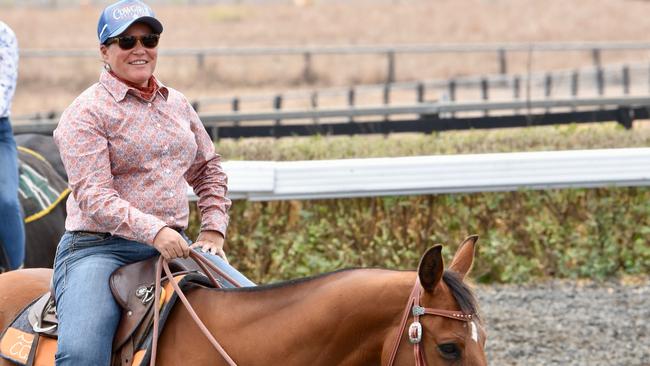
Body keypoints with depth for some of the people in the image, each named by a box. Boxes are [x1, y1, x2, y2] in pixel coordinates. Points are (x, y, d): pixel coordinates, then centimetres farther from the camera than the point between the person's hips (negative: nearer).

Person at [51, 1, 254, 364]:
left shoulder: (178, 105, 16)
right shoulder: (86, 112, -4)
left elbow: (210, 173, 27)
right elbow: (94, 196, -15)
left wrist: (213, 233, 11)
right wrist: (153, 231, -27)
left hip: (174, 245, 6)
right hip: (98, 248, -6)